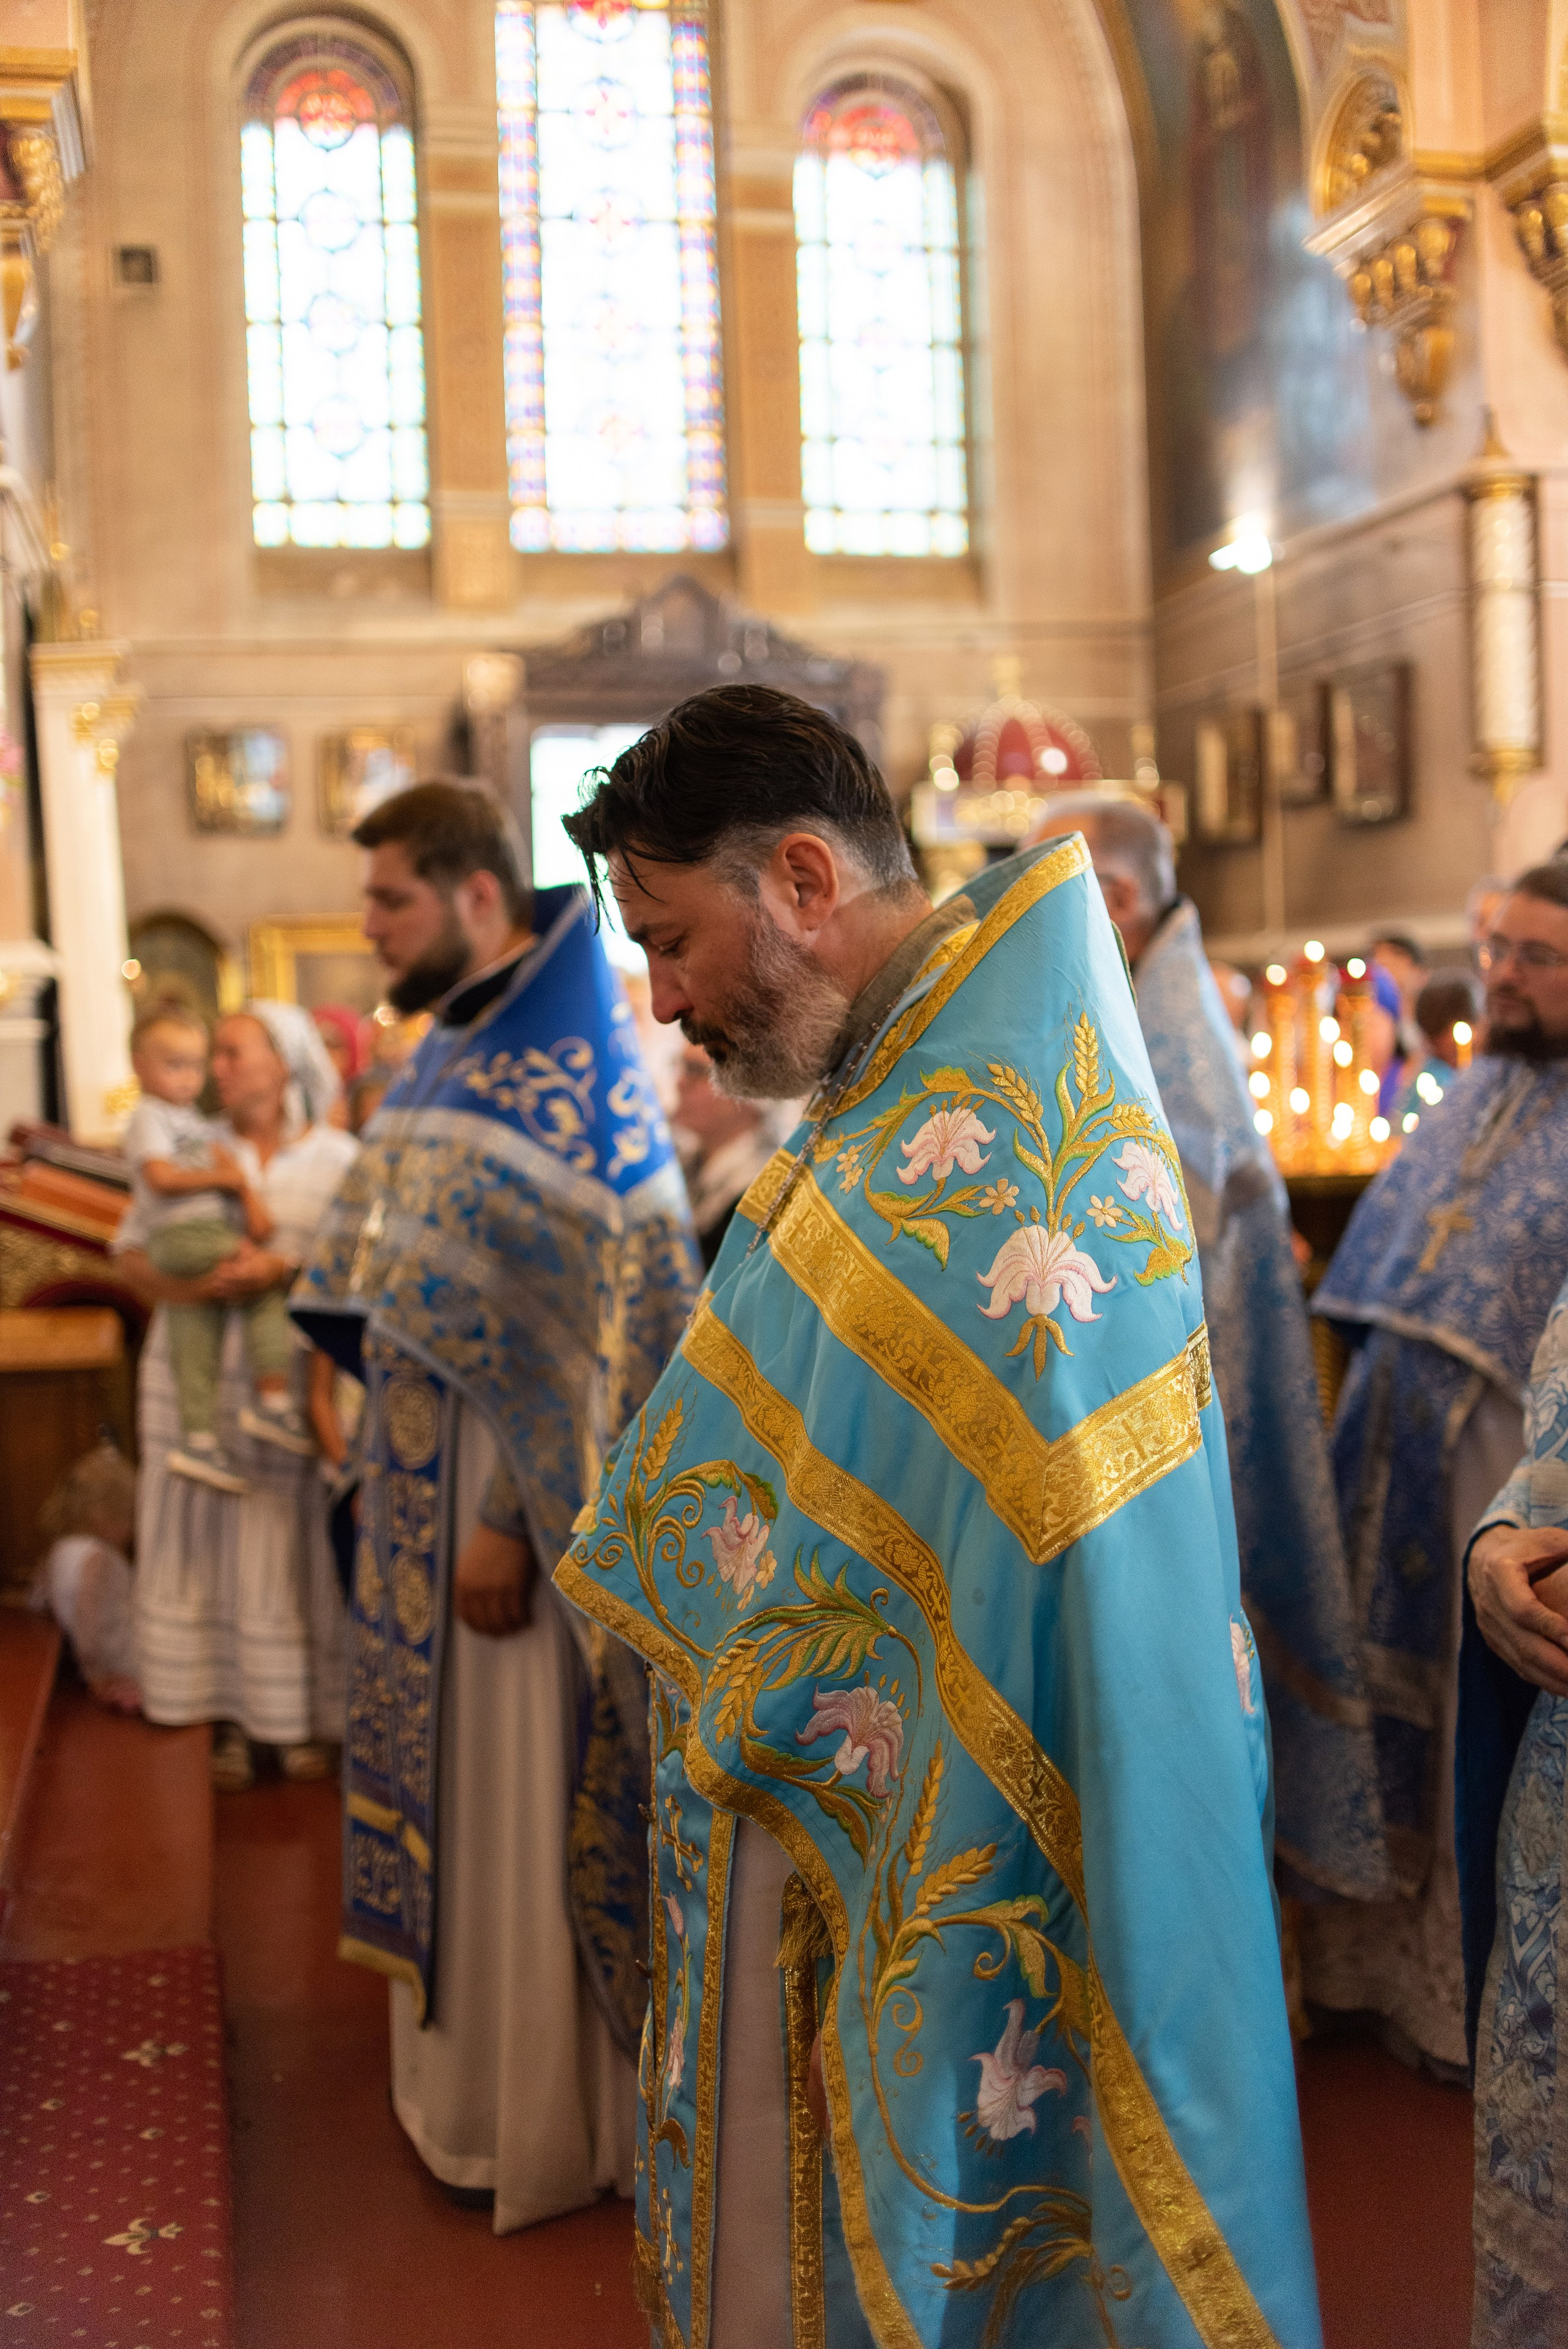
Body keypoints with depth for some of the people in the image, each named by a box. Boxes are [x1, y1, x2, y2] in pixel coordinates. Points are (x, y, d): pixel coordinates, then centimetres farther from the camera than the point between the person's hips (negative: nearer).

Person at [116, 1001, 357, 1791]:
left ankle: (302, 1717, 13)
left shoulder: (337, 1157, 4)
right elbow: (131, 1251, 3)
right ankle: (228, 1718, 12)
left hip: (293, 1377, -2)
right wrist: (191, 1286, -16)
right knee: (208, 1539, 3)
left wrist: (285, 1269, -20)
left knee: (291, 1543, 2)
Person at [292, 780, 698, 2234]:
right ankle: (467, 2077, 37)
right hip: (431, 1484, 9)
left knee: (531, 1800, 4)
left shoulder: (570, 1073, -18)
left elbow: (601, 1323, -22)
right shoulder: (455, 1053, 9)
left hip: (521, 1497, -9)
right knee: (457, 1780, 19)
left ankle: (549, 2128, 22)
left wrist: (512, 1526, -22)